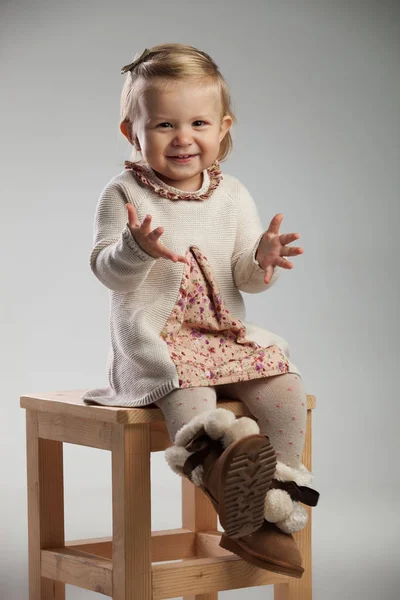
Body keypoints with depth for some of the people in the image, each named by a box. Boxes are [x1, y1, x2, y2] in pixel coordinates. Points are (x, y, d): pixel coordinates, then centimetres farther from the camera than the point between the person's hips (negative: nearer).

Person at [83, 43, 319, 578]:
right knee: (188, 392, -34)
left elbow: (245, 278, 6)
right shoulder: (124, 195, -4)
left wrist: (264, 259, -18)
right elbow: (106, 270, -12)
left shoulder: (233, 197, 7)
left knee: (287, 387, -15)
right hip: (153, 341, -4)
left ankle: (273, 512, -8)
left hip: (226, 334, 4)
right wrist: (137, 250, -34)